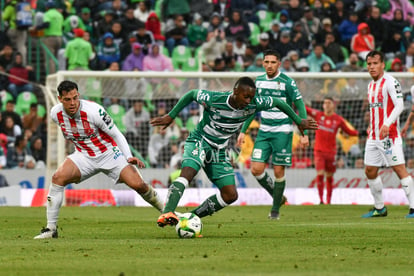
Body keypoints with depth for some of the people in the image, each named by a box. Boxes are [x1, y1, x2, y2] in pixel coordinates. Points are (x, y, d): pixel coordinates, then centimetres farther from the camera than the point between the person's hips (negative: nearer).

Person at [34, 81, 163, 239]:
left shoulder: (94, 111, -24)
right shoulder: (56, 114, -11)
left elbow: (115, 133, -13)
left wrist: (129, 157, -19)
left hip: (109, 153, -3)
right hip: (84, 156, 3)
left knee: (137, 184, -17)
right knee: (58, 178, -21)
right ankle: (51, 229, -13)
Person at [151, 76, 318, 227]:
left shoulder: (254, 105, -14)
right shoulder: (212, 100, -23)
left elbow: (277, 103, 3)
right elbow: (191, 94, -4)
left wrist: (299, 121, 12)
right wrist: (171, 116, 0)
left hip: (219, 151, 6)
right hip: (199, 142, -6)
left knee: (230, 195, -3)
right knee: (188, 173, -34)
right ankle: (167, 214, -49)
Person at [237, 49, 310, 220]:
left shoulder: (287, 82, -8)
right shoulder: (259, 81, 7)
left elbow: (300, 107, -5)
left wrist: (304, 134, -10)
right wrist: (243, 131, 14)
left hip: (282, 131, -5)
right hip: (264, 131, 5)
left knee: (278, 172, -2)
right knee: (256, 169, -6)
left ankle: (275, 209, 14)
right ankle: (278, 197, 17)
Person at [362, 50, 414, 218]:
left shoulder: (390, 82, -9)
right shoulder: (371, 85, 16)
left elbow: (399, 105, -18)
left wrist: (387, 124, -27)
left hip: (390, 135, -9)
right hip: (374, 136, 9)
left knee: (399, 169, -11)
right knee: (370, 171, 8)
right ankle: (379, 208, 18)